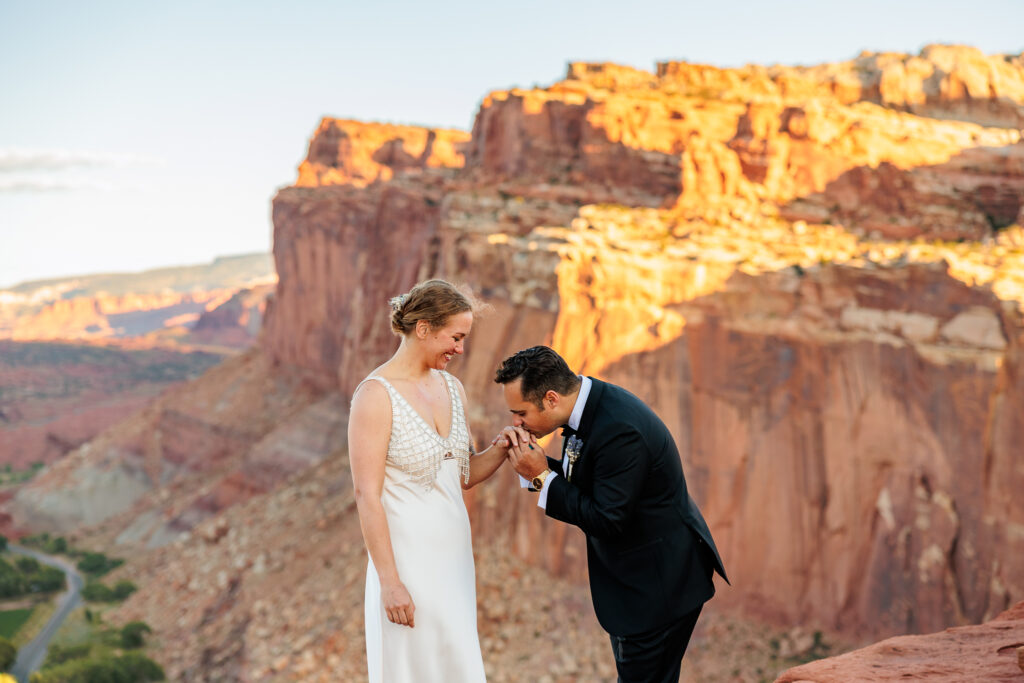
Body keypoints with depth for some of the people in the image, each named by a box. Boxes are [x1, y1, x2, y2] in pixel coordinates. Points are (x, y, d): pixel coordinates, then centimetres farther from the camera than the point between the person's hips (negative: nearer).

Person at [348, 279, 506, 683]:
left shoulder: (452, 388, 8)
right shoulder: (376, 395, -13)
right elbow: (367, 495, -15)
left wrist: (501, 449, -4)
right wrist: (390, 582, -18)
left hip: (453, 554, 7)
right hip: (408, 559, -7)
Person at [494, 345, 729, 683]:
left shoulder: (619, 430, -30)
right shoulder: (592, 402, -1)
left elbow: (607, 521, -28)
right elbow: (583, 486, 8)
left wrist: (542, 477, -22)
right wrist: (534, 464, -10)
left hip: (660, 580, -10)